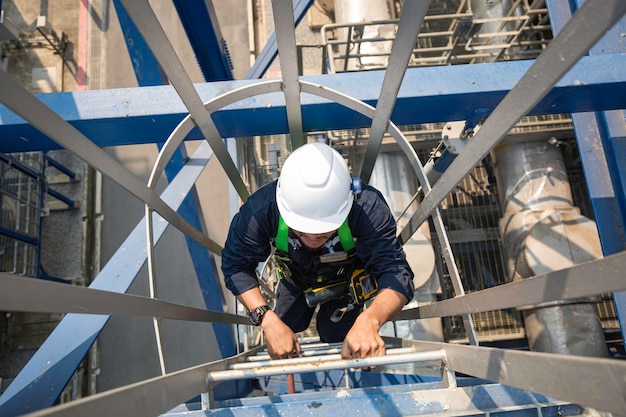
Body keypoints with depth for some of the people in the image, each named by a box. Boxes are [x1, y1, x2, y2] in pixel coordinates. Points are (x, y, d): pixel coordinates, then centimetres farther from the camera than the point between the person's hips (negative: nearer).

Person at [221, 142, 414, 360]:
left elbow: (395, 272, -47)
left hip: (346, 281, -1)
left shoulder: (368, 209, -45)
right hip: (295, 280, 2)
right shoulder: (260, 210, -42)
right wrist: (268, 320, -44)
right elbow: (236, 265, -29)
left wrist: (369, 320, -68)